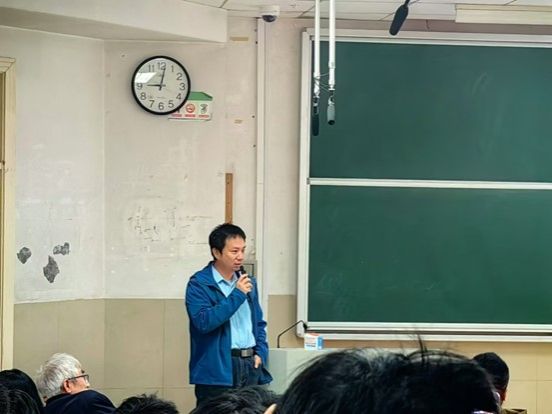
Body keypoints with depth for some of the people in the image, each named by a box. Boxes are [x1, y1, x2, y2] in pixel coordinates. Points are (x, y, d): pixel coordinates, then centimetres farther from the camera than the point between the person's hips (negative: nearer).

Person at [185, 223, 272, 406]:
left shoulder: (248, 282, 15)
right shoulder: (199, 284, -6)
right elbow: (204, 321, -20)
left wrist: (261, 353, 6)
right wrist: (237, 295, -17)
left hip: (250, 366, 6)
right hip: (217, 370, -6)